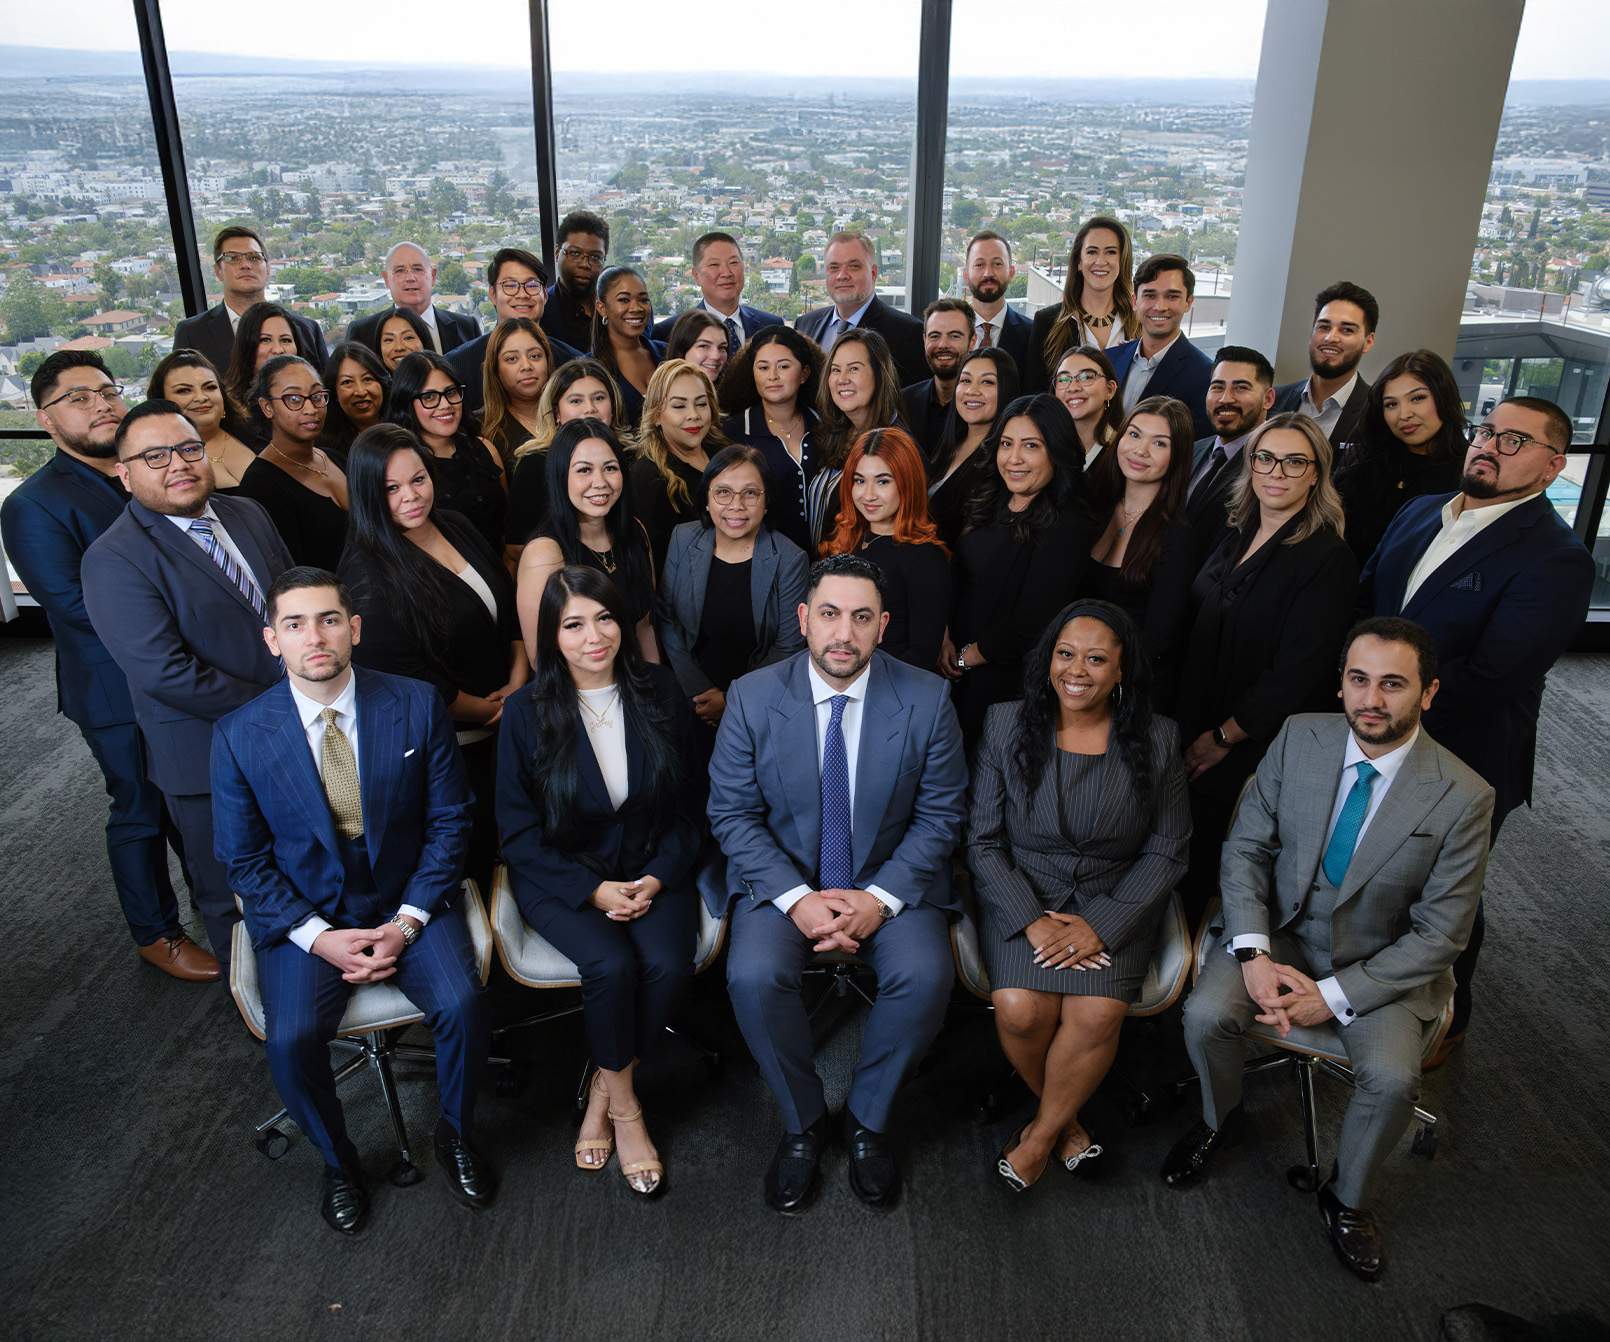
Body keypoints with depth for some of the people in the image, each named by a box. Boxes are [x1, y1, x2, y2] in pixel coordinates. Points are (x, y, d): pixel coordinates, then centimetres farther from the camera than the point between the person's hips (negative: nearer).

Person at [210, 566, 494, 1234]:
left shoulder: (417, 705, -8)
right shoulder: (239, 735, -8)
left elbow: (448, 821, -3)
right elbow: (244, 859, -1)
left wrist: (407, 922, -14)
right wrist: (318, 936, -14)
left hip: (409, 901, 0)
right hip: (302, 915, 0)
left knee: (463, 1005, -24)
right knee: (290, 1039, -24)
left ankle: (455, 1136, 8)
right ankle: (338, 1160, 9)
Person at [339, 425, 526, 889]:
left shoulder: (457, 526, 2)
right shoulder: (369, 572, -20)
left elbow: (510, 607, 10)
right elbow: (409, 680, -20)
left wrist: (518, 684, -2)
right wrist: (489, 711, -10)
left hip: (504, 727, 7)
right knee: (472, 856, 7)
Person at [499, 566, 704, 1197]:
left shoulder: (660, 693, -1)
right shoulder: (527, 712, -6)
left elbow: (689, 805, 4)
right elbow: (519, 831, -3)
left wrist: (658, 877, -11)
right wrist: (592, 889, -15)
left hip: (653, 870, 2)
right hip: (562, 878, -1)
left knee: (668, 963, -26)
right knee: (612, 965, -29)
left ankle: (603, 1091, 1)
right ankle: (625, 1107, -1)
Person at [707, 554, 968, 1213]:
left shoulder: (927, 699, -8)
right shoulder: (753, 696, -8)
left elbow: (939, 816, -4)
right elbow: (731, 813, -6)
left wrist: (881, 897, -17)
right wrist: (797, 899, -18)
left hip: (891, 881, 0)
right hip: (783, 878, 0)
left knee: (925, 976, -26)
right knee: (753, 975, -26)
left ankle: (867, 1120, 2)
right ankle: (802, 1122, 2)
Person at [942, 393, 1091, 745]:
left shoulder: (1067, 527, -19)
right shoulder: (988, 504, 3)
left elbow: (1030, 625, -21)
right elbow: (955, 575, 9)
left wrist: (966, 658, -11)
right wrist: (945, 639, -5)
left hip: (1007, 679, -6)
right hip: (954, 669, 6)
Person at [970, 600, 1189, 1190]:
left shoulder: (1156, 740, -2)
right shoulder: (1006, 726, -2)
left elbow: (1167, 852, 0)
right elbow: (983, 841, -2)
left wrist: (1100, 925, -13)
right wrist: (1031, 919, -16)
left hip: (1115, 904, 0)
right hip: (1021, 898, 0)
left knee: (1095, 1015, -23)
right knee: (1020, 1009, -23)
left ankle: (1040, 1136, 5)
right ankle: (1067, 1122, 8)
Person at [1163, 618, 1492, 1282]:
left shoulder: (1462, 797, -17)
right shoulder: (1299, 738, -11)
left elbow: (1439, 934, -13)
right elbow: (1245, 848, -6)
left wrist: (1335, 997, -20)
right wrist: (1253, 955, -19)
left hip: (1381, 959, -1)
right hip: (1279, 929, 2)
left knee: (1392, 1077, -26)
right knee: (1206, 1014, -23)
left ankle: (1348, 1199, 8)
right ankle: (1219, 1121, 13)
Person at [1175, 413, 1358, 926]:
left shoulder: (1328, 558, -15)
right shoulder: (1237, 537, 7)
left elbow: (1296, 672, -18)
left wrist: (1224, 737, -12)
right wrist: (1189, 726, 6)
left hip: (1257, 750, -6)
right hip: (1195, 738, 6)